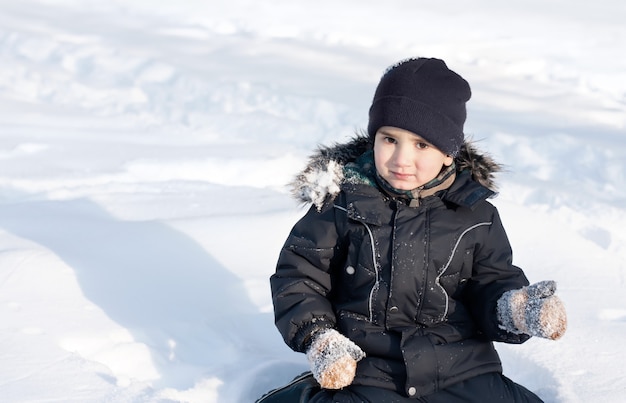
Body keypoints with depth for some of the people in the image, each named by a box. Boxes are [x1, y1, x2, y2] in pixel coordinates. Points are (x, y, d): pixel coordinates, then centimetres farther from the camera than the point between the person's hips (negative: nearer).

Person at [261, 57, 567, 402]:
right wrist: (318, 338, -10)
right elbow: (298, 273, 3)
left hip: (461, 371, 3)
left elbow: (492, 283, 9)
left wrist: (515, 309, -14)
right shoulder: (343, 201, -2)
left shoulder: (476, 215, 3)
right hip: (364, 369, -2)